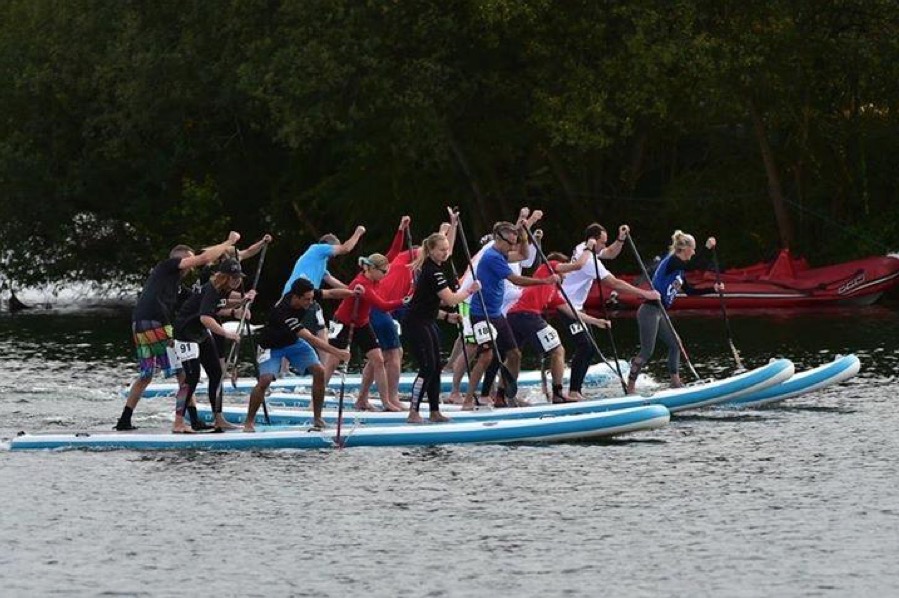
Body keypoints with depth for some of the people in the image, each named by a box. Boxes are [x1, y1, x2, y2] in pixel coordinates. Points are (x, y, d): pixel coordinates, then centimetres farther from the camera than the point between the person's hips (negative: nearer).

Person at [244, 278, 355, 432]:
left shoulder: (306, 295, -22)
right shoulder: (283, 313, -41)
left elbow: (330, 293, -12)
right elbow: (311, 339, -44)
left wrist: (353, 293, -30)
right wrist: (337, 352, -46)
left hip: (293, 341, 6)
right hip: (273, 346, -6)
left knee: (319, 372, -9)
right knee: (265, 380, -25)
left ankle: (317, 418, 1)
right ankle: (249, 422, -9)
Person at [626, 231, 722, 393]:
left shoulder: (679, 269, 16)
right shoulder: (672, 261, -14)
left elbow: (689, 290, 22)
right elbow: (698, 266, -25)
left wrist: (713, 289, 18)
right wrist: (708, 248, -15)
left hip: (659, 313, 10)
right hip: (649, 311, -10)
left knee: (675, 345, 13)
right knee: (647, 351, -8)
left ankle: (675, 382, 20)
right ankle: (630, 386, -2)